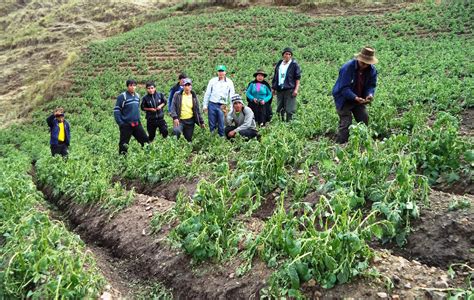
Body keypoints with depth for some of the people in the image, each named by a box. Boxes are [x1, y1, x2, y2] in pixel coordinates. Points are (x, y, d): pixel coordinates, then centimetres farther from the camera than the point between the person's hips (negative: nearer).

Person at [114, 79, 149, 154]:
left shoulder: (137, 96, 10)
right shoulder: (122, 96, -10)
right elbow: (116, 110, -11)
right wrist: (120, 122, -17)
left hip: (137, 124, 6)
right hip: (126, 125, -6)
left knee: (145, 140, 5)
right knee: (123, 144, 2)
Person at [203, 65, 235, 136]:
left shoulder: (229, 82, 6)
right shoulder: (212, 81, 6)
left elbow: (232, 95, 7)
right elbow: (207, 94, 9)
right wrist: (205, 105, 5)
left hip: (222, 106, -1)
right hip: (212, 104, 1)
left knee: (221, 125, -1)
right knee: (212, 124, 4)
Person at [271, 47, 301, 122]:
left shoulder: (294, 64, -1)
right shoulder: (279, 64, 15)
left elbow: (297, 78, -4)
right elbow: (275, 77, 20)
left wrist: (296, 89, -12)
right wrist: (274, 88, 16)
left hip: (290, 90, -6)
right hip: (279, 90, 6)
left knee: (289, 110, -6)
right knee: (279, 109, 9)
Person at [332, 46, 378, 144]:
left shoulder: (372, 70, -7)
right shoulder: (348, 68, -26)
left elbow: (371, 85, -1)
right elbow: (344, 88, -28)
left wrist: (370, 94, -25)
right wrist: (355, 98, -42)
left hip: (359, 99, 6)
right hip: (344, 99, -6)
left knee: (364, 119, 5)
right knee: (346, 123, -12)